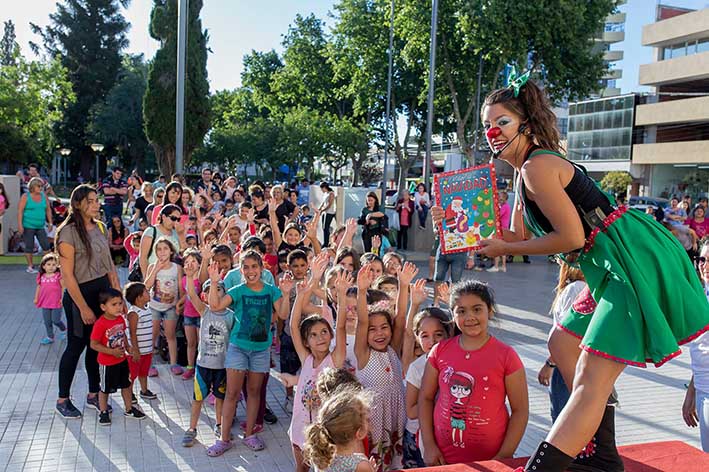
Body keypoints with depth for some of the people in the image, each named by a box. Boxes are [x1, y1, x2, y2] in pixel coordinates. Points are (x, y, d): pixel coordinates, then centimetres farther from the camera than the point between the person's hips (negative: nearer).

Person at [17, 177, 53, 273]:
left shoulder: (44, 196, 8)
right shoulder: (25, 197, -5)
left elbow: (48, 210, 13)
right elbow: (20, 211, -8)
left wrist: (50, 223, 9)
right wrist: (20, 225, -15)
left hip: (40, 226, 4)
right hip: (28, 226, -4)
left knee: (46, 245, 0)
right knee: (29, 247, 2)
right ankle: (30, 267, 11)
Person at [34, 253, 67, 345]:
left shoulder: (58, 276, -10)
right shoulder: (41, 277, 3)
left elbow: (63, 287, -9)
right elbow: (39, 287, 14)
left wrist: (63, 298, -14)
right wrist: (36, 298, 13)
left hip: (56, 303, -4)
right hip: (45, 303, 5)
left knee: (56, 320, -1)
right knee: (47, 322, 10)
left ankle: (63, 329, 28)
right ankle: (50, 337, 23)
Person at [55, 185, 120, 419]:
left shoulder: (99, 227, 6)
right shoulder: (68, 232, -15)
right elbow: (67, 274, -16)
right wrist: (83, 308, -15)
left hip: (103, 290, 6)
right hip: (80, 293, -6)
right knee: (76, 345, 4)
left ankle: (94, 394, 26)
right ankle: (62, 400, 20)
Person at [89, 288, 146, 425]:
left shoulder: (121, 319, -4)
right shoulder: (100, 324, -25)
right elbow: (94, 344, -22)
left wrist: (127, 346, -3)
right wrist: (112, 352, -24)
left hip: (122, 360, 6)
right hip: (107, 363, -6)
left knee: (126, 385, 18)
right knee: (105, 389, 12)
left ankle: (129, 409, 33)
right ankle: (103, 412, 32)